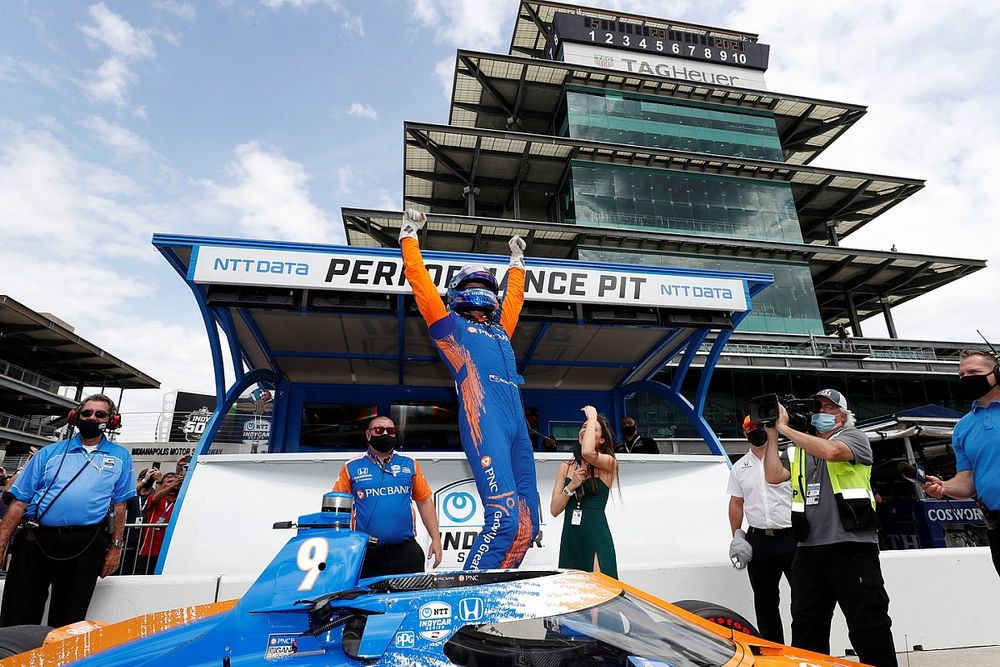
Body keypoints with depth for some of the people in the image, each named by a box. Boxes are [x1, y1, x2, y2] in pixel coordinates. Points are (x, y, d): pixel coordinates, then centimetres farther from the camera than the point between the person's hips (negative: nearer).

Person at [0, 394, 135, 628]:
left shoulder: (120, 457, 10)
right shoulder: (49, 453, 12)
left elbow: (119, 505, 6)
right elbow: (20, 502, 9)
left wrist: (115, 547, 1)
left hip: (86, 547, -1)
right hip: (35, 541, 1)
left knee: (67, 621, 8)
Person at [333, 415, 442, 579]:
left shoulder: (410, 464, 6)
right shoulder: (352, 468, 2)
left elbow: (424, 501, 8)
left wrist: (436, 539, 4)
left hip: (406, 553, 1)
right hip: (365, 555, -1)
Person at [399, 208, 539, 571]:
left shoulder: (500, 329, 32)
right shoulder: (449, 325, 16)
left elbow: (514, 296, 48)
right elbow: (418, 277, 17)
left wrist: (516, 260, 57)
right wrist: (409, 234, 25)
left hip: (517, 424, 7)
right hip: (483, 418, -7)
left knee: (527, 524, 1)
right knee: (504, 519, -20)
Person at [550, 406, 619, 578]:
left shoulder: (608, 462, -1)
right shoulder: (565, 467, 10)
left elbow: (587, 452, -26)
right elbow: (554, 510, 5)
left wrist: (592, 417, -12)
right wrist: (571, 486, -11)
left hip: (597, 538, -4)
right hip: (570, 538, 4)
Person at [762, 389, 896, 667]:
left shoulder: (853, 436, 3)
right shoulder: (799, 451, 17)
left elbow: (831, 451, -19)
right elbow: (773, 476, 3)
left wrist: (785, 428, -14)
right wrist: (772, 434, 2)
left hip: (852, 548, -5)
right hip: (808, 551, 5)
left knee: (870, 629, 2)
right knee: (806, 633, 12)